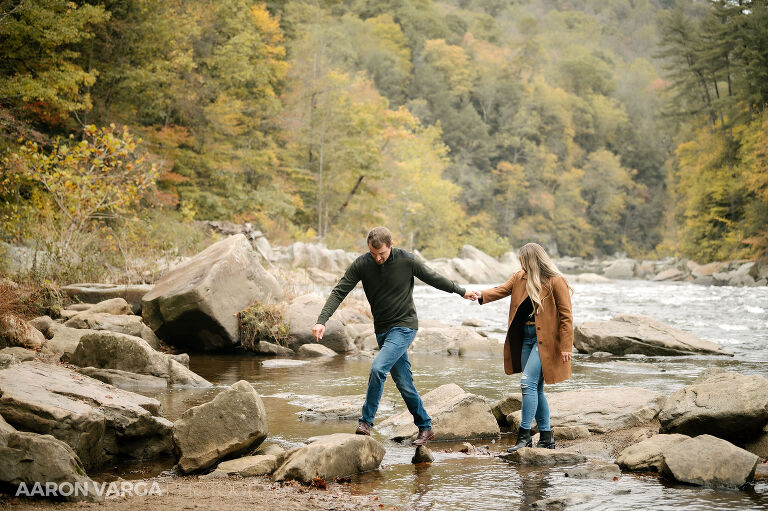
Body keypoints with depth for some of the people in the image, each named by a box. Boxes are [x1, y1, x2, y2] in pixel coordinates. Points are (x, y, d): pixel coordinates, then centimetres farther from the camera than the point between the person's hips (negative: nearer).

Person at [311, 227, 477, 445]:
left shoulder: (407, 261, -11)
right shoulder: (361, 265, -6)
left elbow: (434, 279, 4)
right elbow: (339, 292, -8)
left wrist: (461, 291, 16)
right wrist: (321, 320, -20)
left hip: (404, 326, -4)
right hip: (382, 329, 4)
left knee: (378, 368, -24)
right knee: (404, 383, 8)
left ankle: (366, 421, -12)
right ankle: (425, 427, 22)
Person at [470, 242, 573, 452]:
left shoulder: (555, 282, -9)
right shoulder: (520, 278, 12)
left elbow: (566, 316, -9)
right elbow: (502, 290, 2)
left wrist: (566, 347, -13)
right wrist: (482, 295, -19)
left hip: (545, 338, -8)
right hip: (525, 337, 8)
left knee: (528, 382, -16)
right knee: (535, 388, 9)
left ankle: (524, 435, -13)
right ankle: (546, 436, 17)